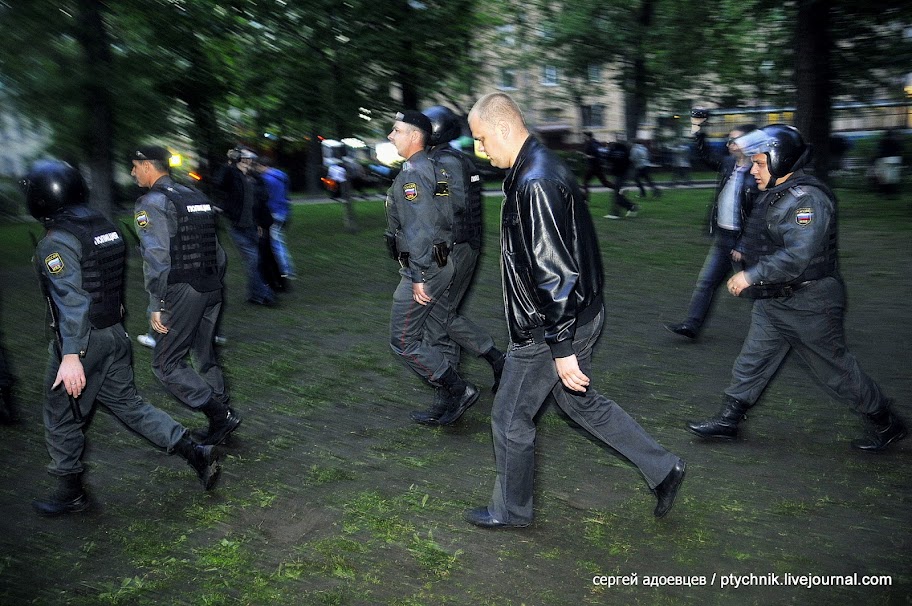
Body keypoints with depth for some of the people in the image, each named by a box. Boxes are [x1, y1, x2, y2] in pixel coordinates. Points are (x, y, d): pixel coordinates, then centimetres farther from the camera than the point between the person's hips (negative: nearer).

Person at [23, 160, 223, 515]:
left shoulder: (57, 242, -17)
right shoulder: (105, 228, 7)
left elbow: (71, 301, -24)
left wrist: (71, 355, -26)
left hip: (81, 339, -8)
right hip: (114, 333, 8)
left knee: (62, 416, 11)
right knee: (127, 404, 16)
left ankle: (70, 493, 25)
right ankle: (197, 453, 10)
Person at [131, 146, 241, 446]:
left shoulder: (151, 202, -9)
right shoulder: (196, 196, 15)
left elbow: (156, 258, -17)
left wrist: (156, 305, -15)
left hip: (182, 292, -8)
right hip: (211, 289, 8)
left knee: (166, 364, 0)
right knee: (205, 357, 17)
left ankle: (221, 416, -4)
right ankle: (221, 421, 23)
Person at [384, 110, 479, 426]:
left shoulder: (412, 174, -16)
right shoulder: (431, 169, 15)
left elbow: (419, 230, -24)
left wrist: (418, 277, -23)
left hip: (424, 269, -10)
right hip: (441, 262, 10)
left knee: (403, 341, -2)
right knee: (422, 333, 16)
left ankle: (459, 390, 2)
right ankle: (449, 393, 21)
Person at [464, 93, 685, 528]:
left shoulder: (535, 184, -24)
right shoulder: (540, 170, 9)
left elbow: (555, 272, -28)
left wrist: (563, 349, -25)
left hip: (551, 328, -10)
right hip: (576, 316, 10)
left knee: (510, 418, 8)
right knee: (581, 402, 23)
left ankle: (510, 510, 28)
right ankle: (662, 469, 30)